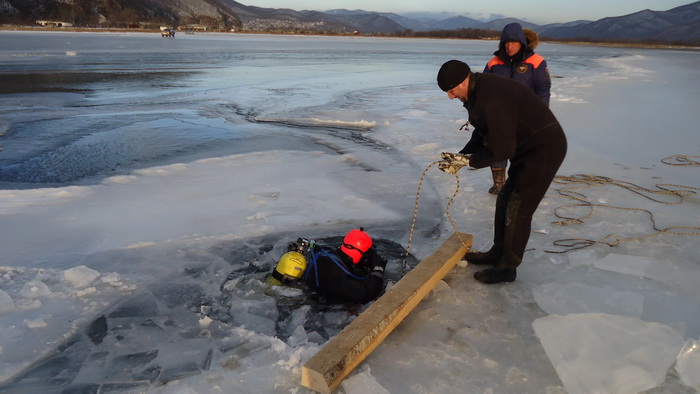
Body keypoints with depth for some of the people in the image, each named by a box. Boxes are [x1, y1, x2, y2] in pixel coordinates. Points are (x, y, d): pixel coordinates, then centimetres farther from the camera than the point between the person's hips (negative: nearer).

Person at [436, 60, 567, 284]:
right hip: (529, 148, 10)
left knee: (518, 209, -5)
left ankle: (507, 268, 8)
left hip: (545, 149, -10)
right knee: (505, 200, 16)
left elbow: (502, 150, -26)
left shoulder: (492, 99, -29)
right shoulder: (479, 92, 4)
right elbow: (483, 135, 12)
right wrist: (462, 156, -1)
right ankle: (497, 253, 30)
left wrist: (468, 161, -16)